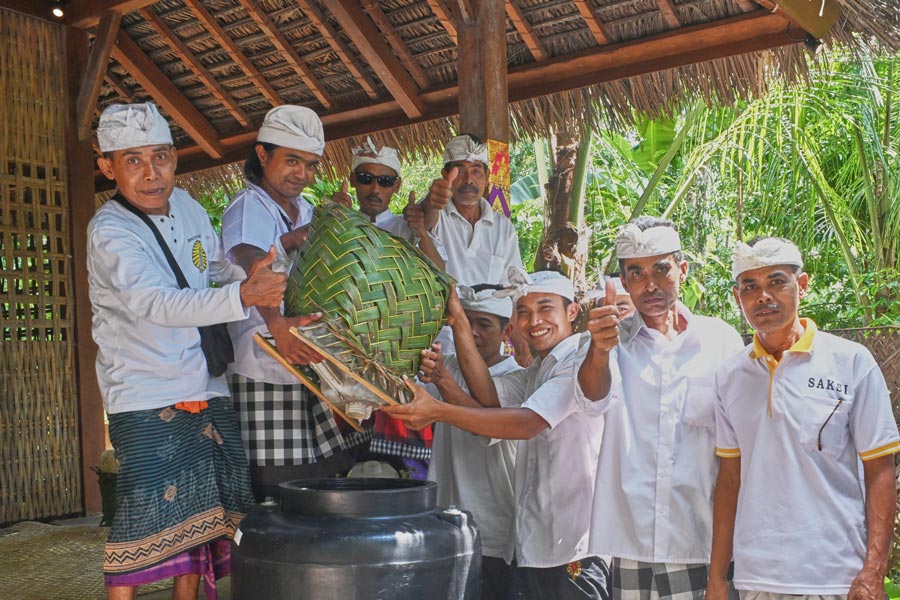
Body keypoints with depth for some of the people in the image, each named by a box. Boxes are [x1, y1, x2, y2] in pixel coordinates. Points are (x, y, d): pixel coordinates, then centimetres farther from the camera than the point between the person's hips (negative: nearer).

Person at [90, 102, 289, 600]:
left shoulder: (183, 204, 4)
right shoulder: (109, 233, -17)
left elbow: (220, 262, 24)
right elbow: (161, 306, -34)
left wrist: (252, 277, 6)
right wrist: (243, 296, -47)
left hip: (205, 391, 7)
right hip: (145, 400, -6)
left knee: (202, 516, 12)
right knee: (146, 521, -7)